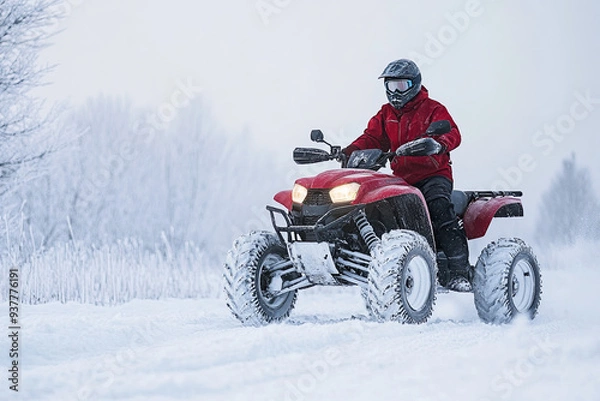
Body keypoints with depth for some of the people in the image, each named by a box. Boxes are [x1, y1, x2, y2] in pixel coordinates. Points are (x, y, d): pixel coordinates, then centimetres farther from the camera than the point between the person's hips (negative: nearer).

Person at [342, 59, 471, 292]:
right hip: (401, 178, 5)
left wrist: (438, 144, -38)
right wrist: (347, 153, -8)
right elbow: (372, 138, 12)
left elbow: (453, 134, -13)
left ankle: (458, 272, -33)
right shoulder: (386, 114, 19)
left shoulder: (432, 109, 1)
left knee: (439, 208, -31)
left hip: (433, 174, -5)